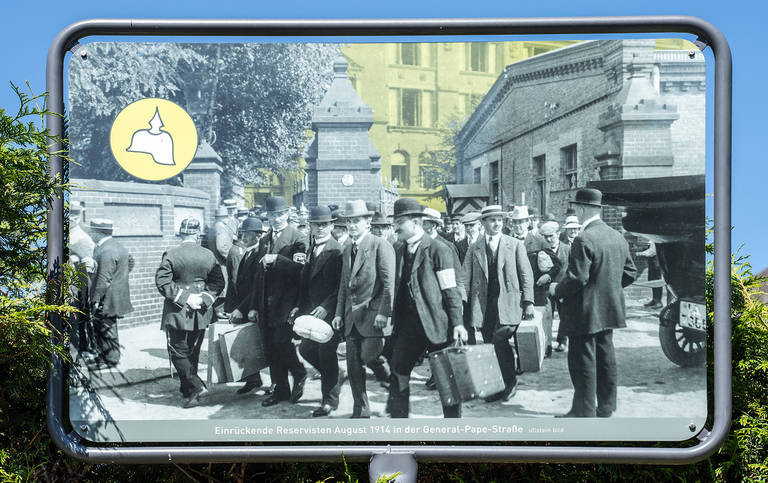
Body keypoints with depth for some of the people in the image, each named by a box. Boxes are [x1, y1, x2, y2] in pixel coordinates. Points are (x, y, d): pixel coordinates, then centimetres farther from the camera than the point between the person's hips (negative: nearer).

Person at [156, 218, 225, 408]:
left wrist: (183, 297, -13)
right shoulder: (209, 255, 0)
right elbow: (219, 282, 0)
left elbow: (162, 282, -15)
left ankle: (195, 387, -9)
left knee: (178, 353, 3)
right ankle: (188, 390, 24)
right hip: (201, 313, 4)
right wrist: (204, 298, -4)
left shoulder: (171, 254, -10)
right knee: (193, 352, 16)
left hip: (177, 312, -4)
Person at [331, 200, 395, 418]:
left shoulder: (381, 246, -7)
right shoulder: (347, 251, 18)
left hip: (372, 315, -7)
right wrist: (339, 313, 13)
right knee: (353, 367, 7)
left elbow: (389, 283, -13)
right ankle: (360, 411, 15)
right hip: (352, 318, 7)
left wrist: (383, 312, -19)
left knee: (370, 358, -16)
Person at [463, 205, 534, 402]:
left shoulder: (515, 245, 6)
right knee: (490, 344, 2)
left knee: (500, 339, -17)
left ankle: (510, 382, -1)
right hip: (483, 305, 3)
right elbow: (466, 278, 10)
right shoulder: (474, 248, 10)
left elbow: (526, 275, 6)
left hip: (508, 302, -3)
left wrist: (528, 302, -2)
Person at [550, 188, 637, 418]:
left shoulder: (584, 240, -20)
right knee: (605, 357, 15)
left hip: (586, 313, -8)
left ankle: (584, 412, 5)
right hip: (609, 310, 8)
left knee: (583, 361, 0)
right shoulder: (618, 237, 7)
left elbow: (577, 278, -24)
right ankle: (606, 407, 23)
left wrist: (557, 289, -7)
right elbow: (630, 272, 13)